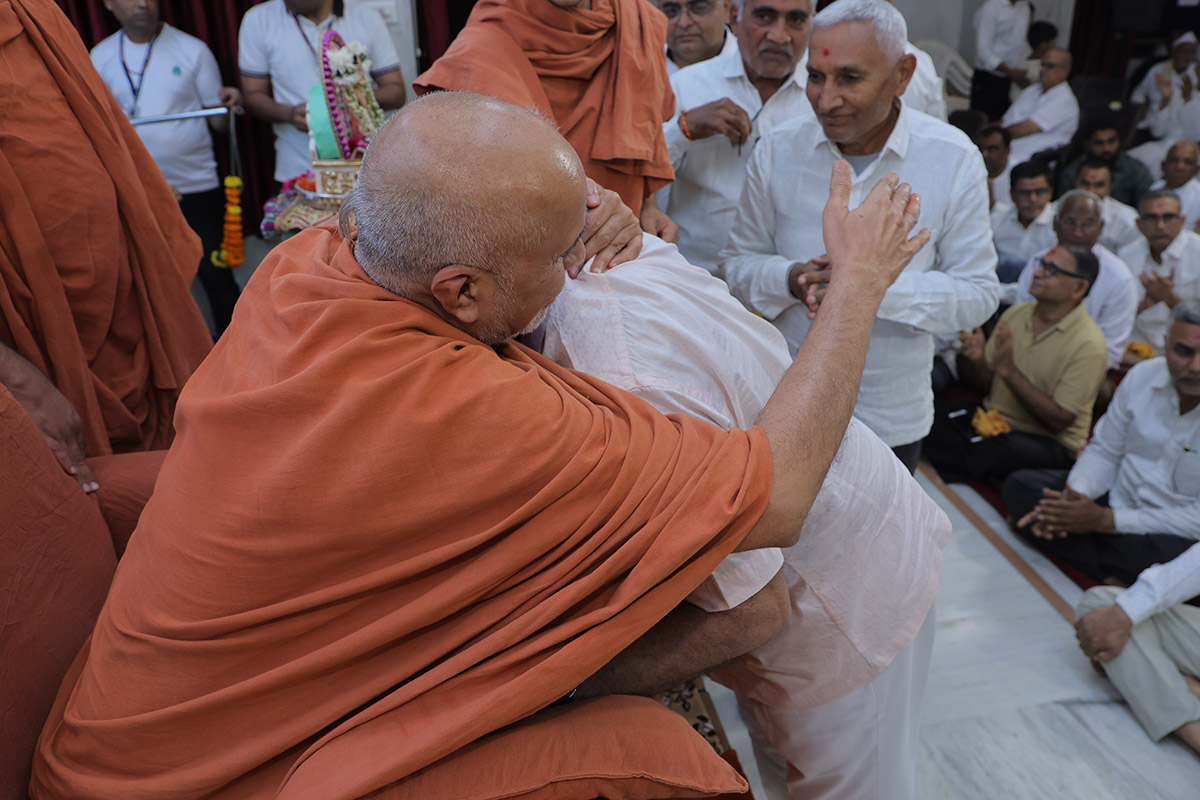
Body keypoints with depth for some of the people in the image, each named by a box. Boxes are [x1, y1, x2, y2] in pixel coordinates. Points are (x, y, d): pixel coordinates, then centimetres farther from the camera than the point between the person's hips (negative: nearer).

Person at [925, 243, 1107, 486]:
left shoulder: (1088, 344, -13)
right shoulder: (1015, 314, 5)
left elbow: (1058, 421, -18)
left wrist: (1008, 369, -25)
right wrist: (977, 360, -15)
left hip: (1047, 441, -5)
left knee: (989, 454, -38)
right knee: (932, 419, -26)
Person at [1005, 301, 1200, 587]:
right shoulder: (1143, 376, -5)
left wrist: (1106, 519, -26)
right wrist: (1074, 496, -17)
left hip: (1174, 533, -6)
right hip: (1116, 498, 7)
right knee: (1020, 486, -8)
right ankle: (1114, 577, -17)